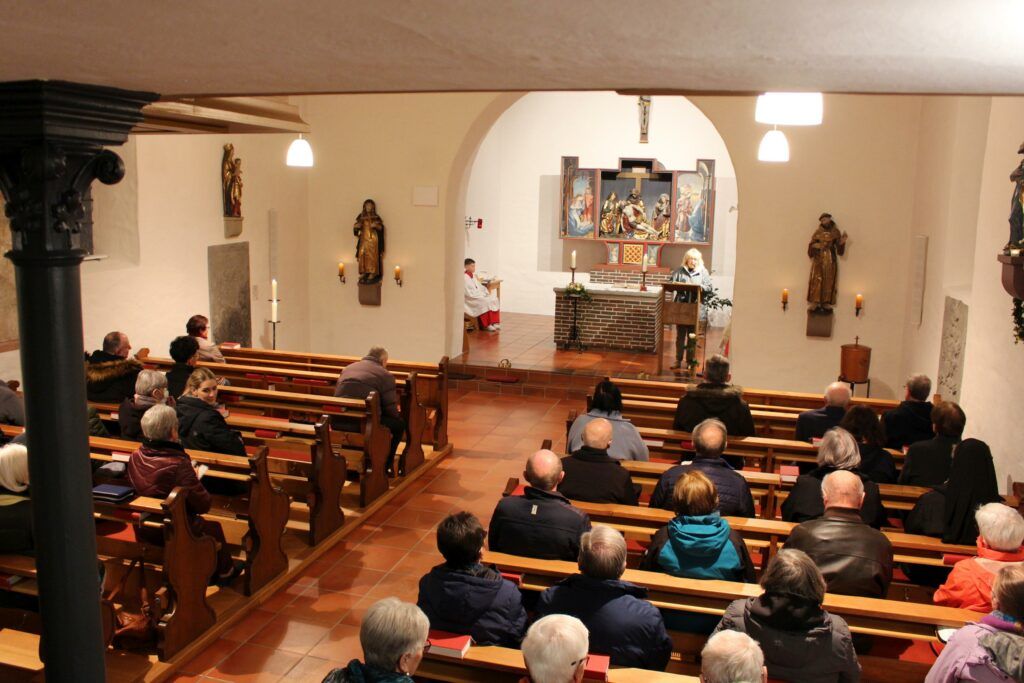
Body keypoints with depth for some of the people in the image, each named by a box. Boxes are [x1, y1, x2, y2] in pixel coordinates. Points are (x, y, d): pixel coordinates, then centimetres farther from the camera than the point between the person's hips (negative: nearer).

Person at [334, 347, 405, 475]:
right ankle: (385, 466, 25)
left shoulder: (347, 368, 21)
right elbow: (391, 410, 0)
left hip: (338, 423, 6)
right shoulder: (385, 375, 4)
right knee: (399, 423, 20)